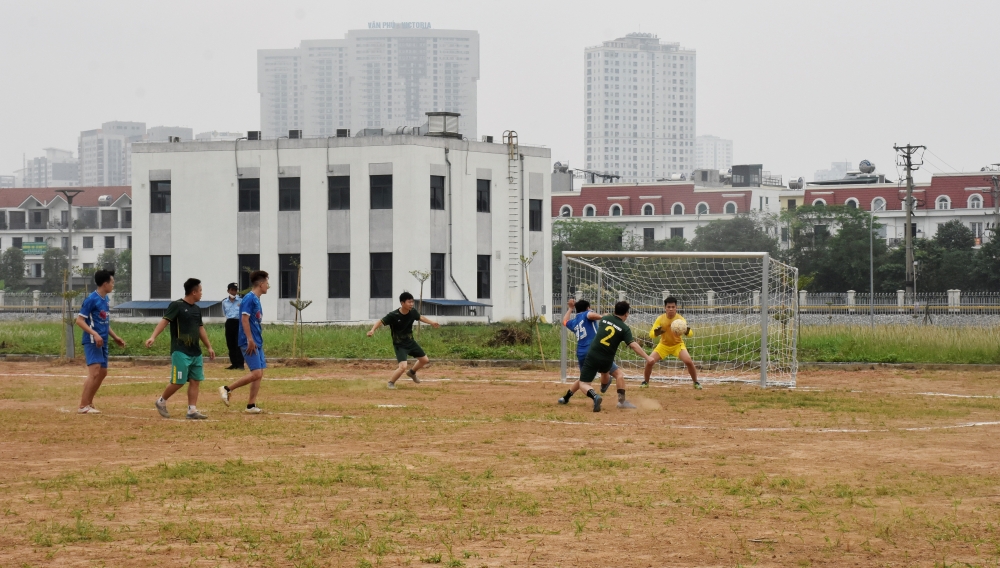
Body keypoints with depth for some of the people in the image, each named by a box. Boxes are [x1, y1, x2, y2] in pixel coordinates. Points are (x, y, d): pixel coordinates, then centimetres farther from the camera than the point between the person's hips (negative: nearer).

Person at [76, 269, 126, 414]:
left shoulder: (105, 299, 13)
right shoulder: (92, 299, -13)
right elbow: (79, 320, -16)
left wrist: (115, 337, 22)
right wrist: (95, 334, -25)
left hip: (102, 341, 9)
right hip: (92, 341, -9)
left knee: (103, 372, 13)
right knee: (95, 372, -16)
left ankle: (88, 403, 23)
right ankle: (83, 406, -13)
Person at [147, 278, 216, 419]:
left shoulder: (197, 309, 14)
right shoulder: (177, 305, -9)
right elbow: (164, 321, -18)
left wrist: (209, 347, 23)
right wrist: (153, 337, -30)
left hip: (196, 352, 8)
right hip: (180, 352, -8)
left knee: (195, 381, 3)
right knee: (178, 382, -7)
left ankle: (192, 410, 5)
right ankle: (161, 402, 14)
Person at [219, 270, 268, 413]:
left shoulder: (256, 299, 16)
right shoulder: (249, 298, -12)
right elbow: (245, 319, -19)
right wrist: (250, 340, -23)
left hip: (257, 342, 10)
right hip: (249, 342, -10)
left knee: (259, 374, 6)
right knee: (256, 373, -13)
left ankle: (251, 405, 8)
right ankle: (227, 389, -3)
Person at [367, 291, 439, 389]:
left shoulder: (412, 312, -8)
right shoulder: (393, 315, -26)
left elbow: (420, 318, 14)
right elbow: (381, 322, -29)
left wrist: (432, 323, 21)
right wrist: (373, 330, -47)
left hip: (410, 342, 7)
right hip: (399, 345, -7)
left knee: (425, 360, 16)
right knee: (403, 366, -23)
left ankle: (412, 373, 44)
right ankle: (391, 382, 3)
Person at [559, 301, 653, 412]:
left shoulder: (605, 319, 6)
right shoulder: (624, 328, -5)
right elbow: (633, 345, -14)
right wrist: (647, 358, -14)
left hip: (592, 356, 1)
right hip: (606, 362, -1)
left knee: (583, 383, 10)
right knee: (619, 373, 25)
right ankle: (621, 400, 14)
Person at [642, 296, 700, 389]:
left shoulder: (680, 319, -21)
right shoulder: (660, 319, -17)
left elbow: (690, 334, -33)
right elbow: (651, 334, -19)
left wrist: (686, 331, -58)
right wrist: (656, 332, -43)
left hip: (677, 345, -1)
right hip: (663, 345, 1)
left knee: (689, 362, -22)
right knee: (650, 362, -14)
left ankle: (696, 382, 1)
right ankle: (645, 382, 13)